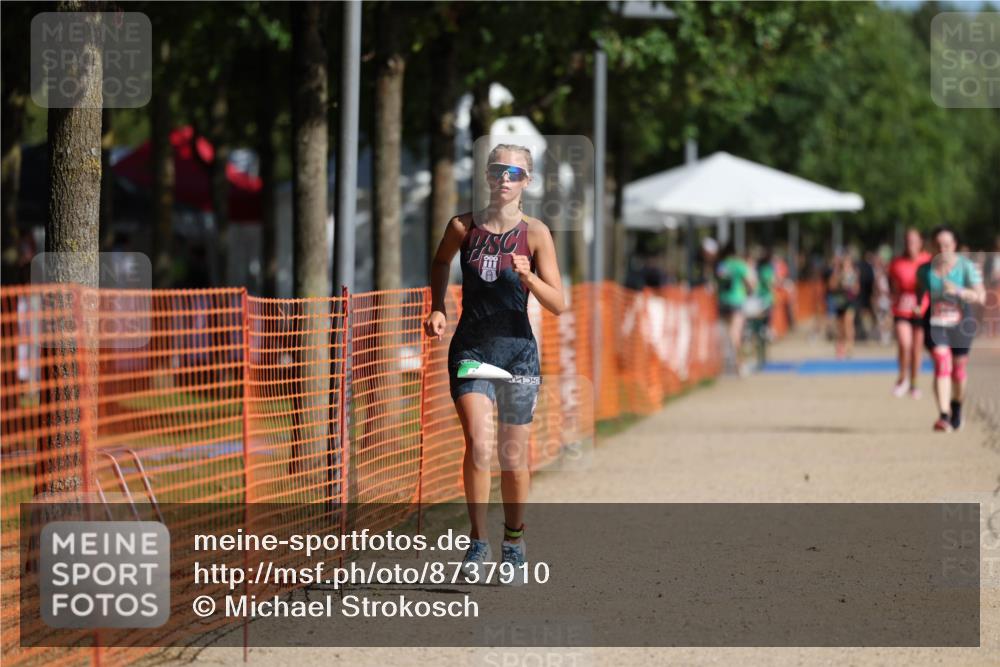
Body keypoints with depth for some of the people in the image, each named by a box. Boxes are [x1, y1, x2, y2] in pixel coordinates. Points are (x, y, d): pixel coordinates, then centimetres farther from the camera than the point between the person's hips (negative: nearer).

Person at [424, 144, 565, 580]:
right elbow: (440, 262, 22)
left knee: (513, 456, 7)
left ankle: (513, 541, 25)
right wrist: (437, 308, 10)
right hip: (470, 346, 0)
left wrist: (527, 276, -24)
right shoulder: (463, 227, 0)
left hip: (517, 350, 0)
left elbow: (557, 305, -7)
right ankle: (478, 543, -8)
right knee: (478, 445, -17)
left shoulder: (535, 234, -5)